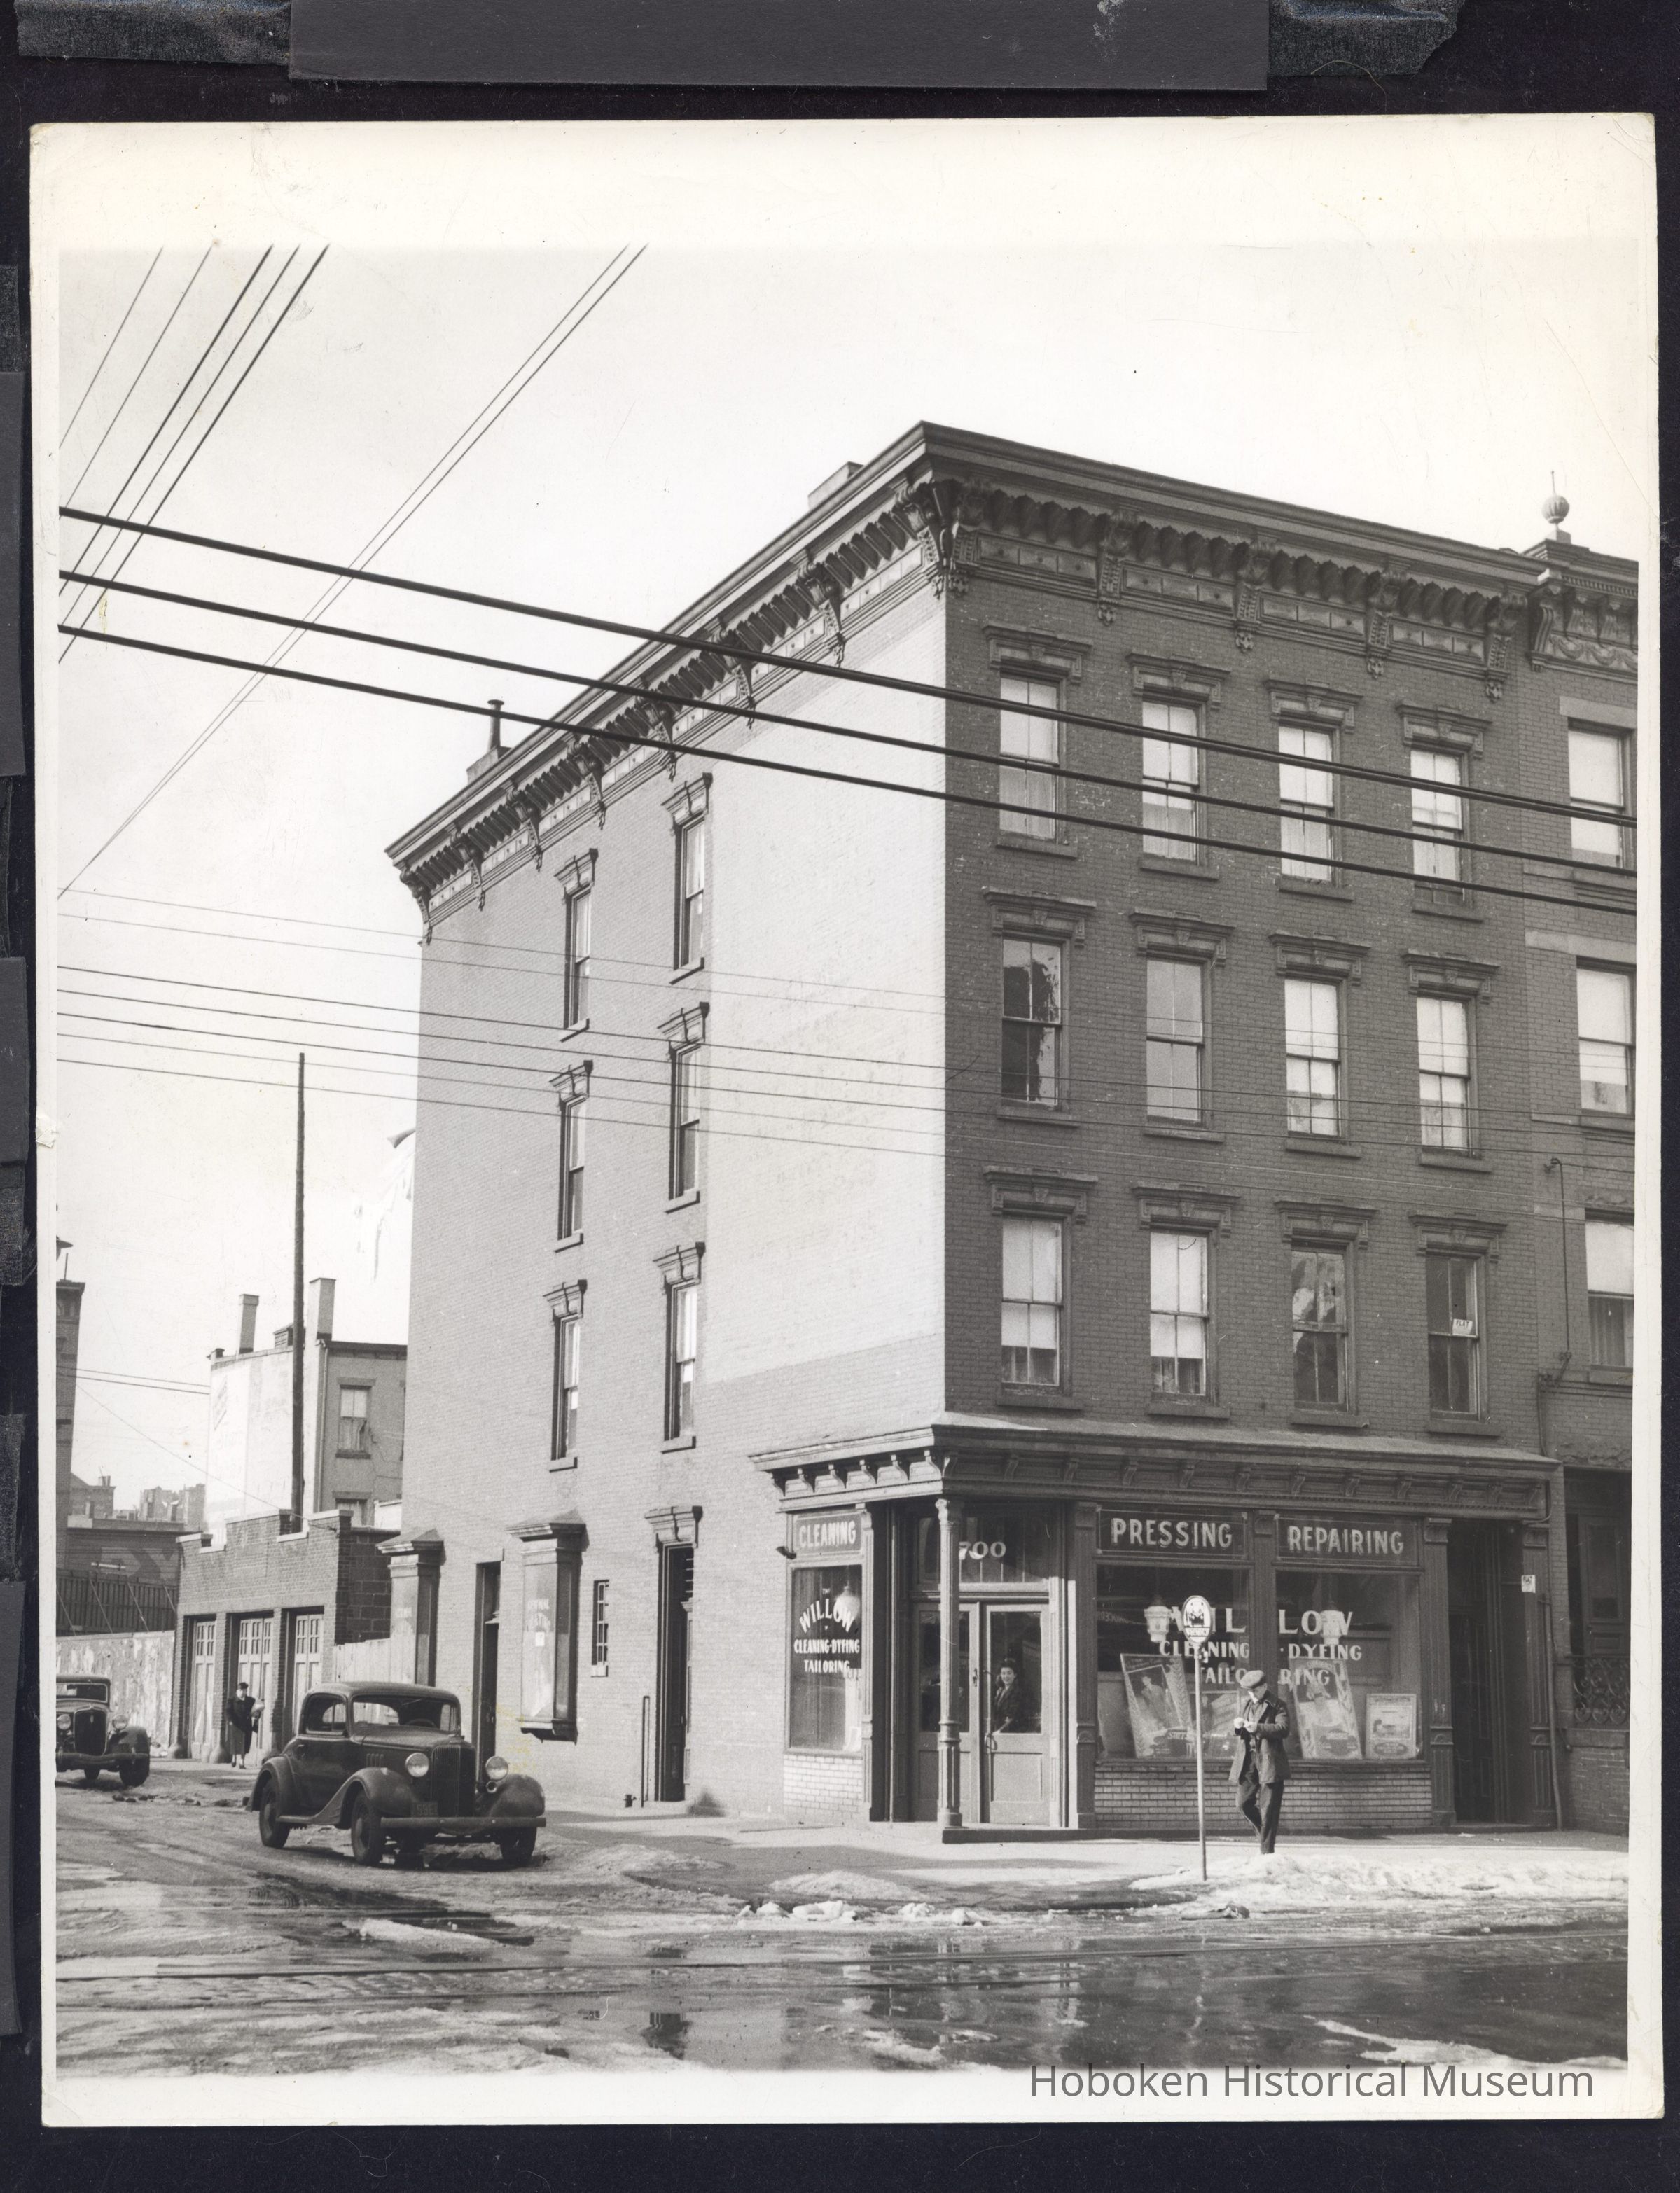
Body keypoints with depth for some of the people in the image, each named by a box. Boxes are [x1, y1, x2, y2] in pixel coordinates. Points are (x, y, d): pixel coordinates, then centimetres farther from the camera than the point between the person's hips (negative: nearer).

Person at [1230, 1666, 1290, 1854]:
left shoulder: (1277, 1706, 0)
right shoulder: (1246, 1704, 18)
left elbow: (1284, 1729, -15)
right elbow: (1235, 1733, 22)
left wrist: (1258, 1728, -24)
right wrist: (1237, 1727, -3)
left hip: (1269, 1762, -5)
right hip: (1247, 1762, 5)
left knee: (1268, 1808, -4)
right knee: (1243, 1803, -1)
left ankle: (1267, 1850, 1)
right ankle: (1264, 1835, 22)